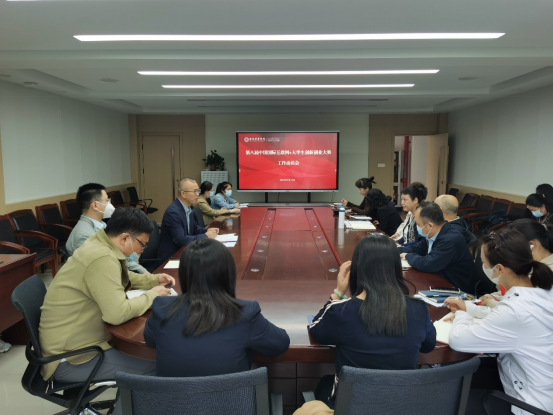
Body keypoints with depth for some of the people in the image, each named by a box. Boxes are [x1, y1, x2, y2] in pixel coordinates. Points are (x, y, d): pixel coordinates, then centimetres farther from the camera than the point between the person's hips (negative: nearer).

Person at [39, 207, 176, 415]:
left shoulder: (101, 245, 3)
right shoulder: (102, 258, -28)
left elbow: (123, 278, 20)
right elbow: (118, 313, -32)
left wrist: (154, 280, 6)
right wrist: (151, 295, -17)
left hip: (72, 340, 10)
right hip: (69, 358, -10)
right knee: (154, 365, -12)